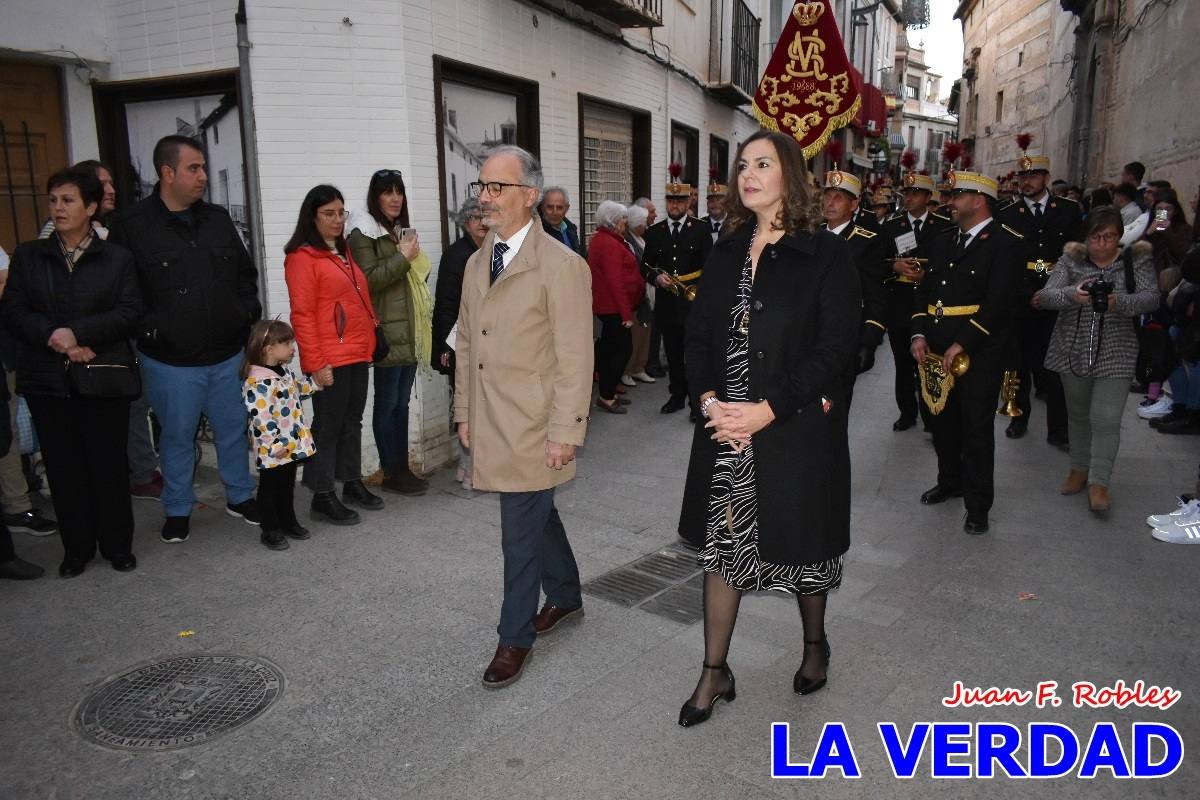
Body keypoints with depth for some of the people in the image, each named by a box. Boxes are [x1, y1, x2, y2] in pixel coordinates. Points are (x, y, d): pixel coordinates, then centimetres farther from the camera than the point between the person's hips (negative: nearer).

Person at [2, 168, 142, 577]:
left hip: (102, 378, -2)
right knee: (63, 466, 7)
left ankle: (118, 545, 18)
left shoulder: (117, 257, 4)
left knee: (109, 465, 4)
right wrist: (53, 337, -14)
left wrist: (77, 333, -17)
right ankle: (77, 548, 20)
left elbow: (128, 312, -6)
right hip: (47, 379, 2)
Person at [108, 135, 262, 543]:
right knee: (177, 437, 11)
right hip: (171, 361, -4)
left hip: (228, 354, 4)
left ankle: (241, 497, 33)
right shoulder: (130, 225, -8)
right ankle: (177, 511, 28)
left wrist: (247, 311, 5)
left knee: (234, 431, 14)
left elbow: (246, 273, 16)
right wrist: (147, 330, -13)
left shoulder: (217, 219, 7)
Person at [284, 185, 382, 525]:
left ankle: (352, 484, 26)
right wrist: (316, 363, -16)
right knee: (328, 425, 0)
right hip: (330, 359, -8)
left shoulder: (344, 251, 17)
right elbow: (302, 315, -12)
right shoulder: (303, 256, -7)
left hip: (358, 355, 8)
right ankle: (322, 498, 9)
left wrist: (371, 339, 13)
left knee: (352, 421, 15)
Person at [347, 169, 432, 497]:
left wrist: (416, 260, 8)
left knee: (403, 401, 11)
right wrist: (403, 257, -16)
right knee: (387, 402, -1)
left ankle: (402, 467, 18)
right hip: (387, 331, -8)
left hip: (410, 330, 8)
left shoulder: (402, 230, 18)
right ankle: (390, 473, 6)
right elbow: (368, 280, -17)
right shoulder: (364, 232, -7)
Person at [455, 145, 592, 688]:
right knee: (537, 516, 21)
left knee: (520, 533, 2)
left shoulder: (561, 265, -13)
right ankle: (566, 597, 41)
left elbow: (575, 359, -14)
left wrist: (565, 433, -16)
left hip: (533, 428, -7)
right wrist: (465, 413, 13)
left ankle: (515, 638, 19)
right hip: (491, 423, 7)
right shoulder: (477, 263, 11)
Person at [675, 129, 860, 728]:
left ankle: (815, 645, 41)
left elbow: (836, 347, -13)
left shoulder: (826, 253, -7)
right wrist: (709, 398, -10)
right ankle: (715, 672, 24)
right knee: (721, 544, 9)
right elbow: (698, 333, 7)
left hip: (796, 428, -4)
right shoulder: (726, 253, 9)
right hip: (725, 429, 4)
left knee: (801, 543, 12)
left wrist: (768, 409, -20)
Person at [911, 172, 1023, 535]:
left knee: (976, 428, 0)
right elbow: (925, 290, 12)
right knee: (943, 420, 17)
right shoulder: (945, 243, 16)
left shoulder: (1005, 243, -8)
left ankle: (977, 505, 10)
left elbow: (999, 301, -17)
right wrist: (919, 334, -3)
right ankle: (950, 481, 37)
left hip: (979, 351, -7)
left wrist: (962, 344, -22)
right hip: (937, 349, 7)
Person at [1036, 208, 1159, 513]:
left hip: (1116, 355, -2)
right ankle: (1079, 468, 33)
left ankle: (1098, 483, 3)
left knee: (1106, 420, -7)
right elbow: (1045, 296, -11)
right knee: (1078, 414, 16)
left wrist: (1120, 302, -33)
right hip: (1073, 351, 2)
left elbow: (1151, 298, -13)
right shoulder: (1071, 260, -1)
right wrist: (1072, 294, -32)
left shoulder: (1137, 260, -3)